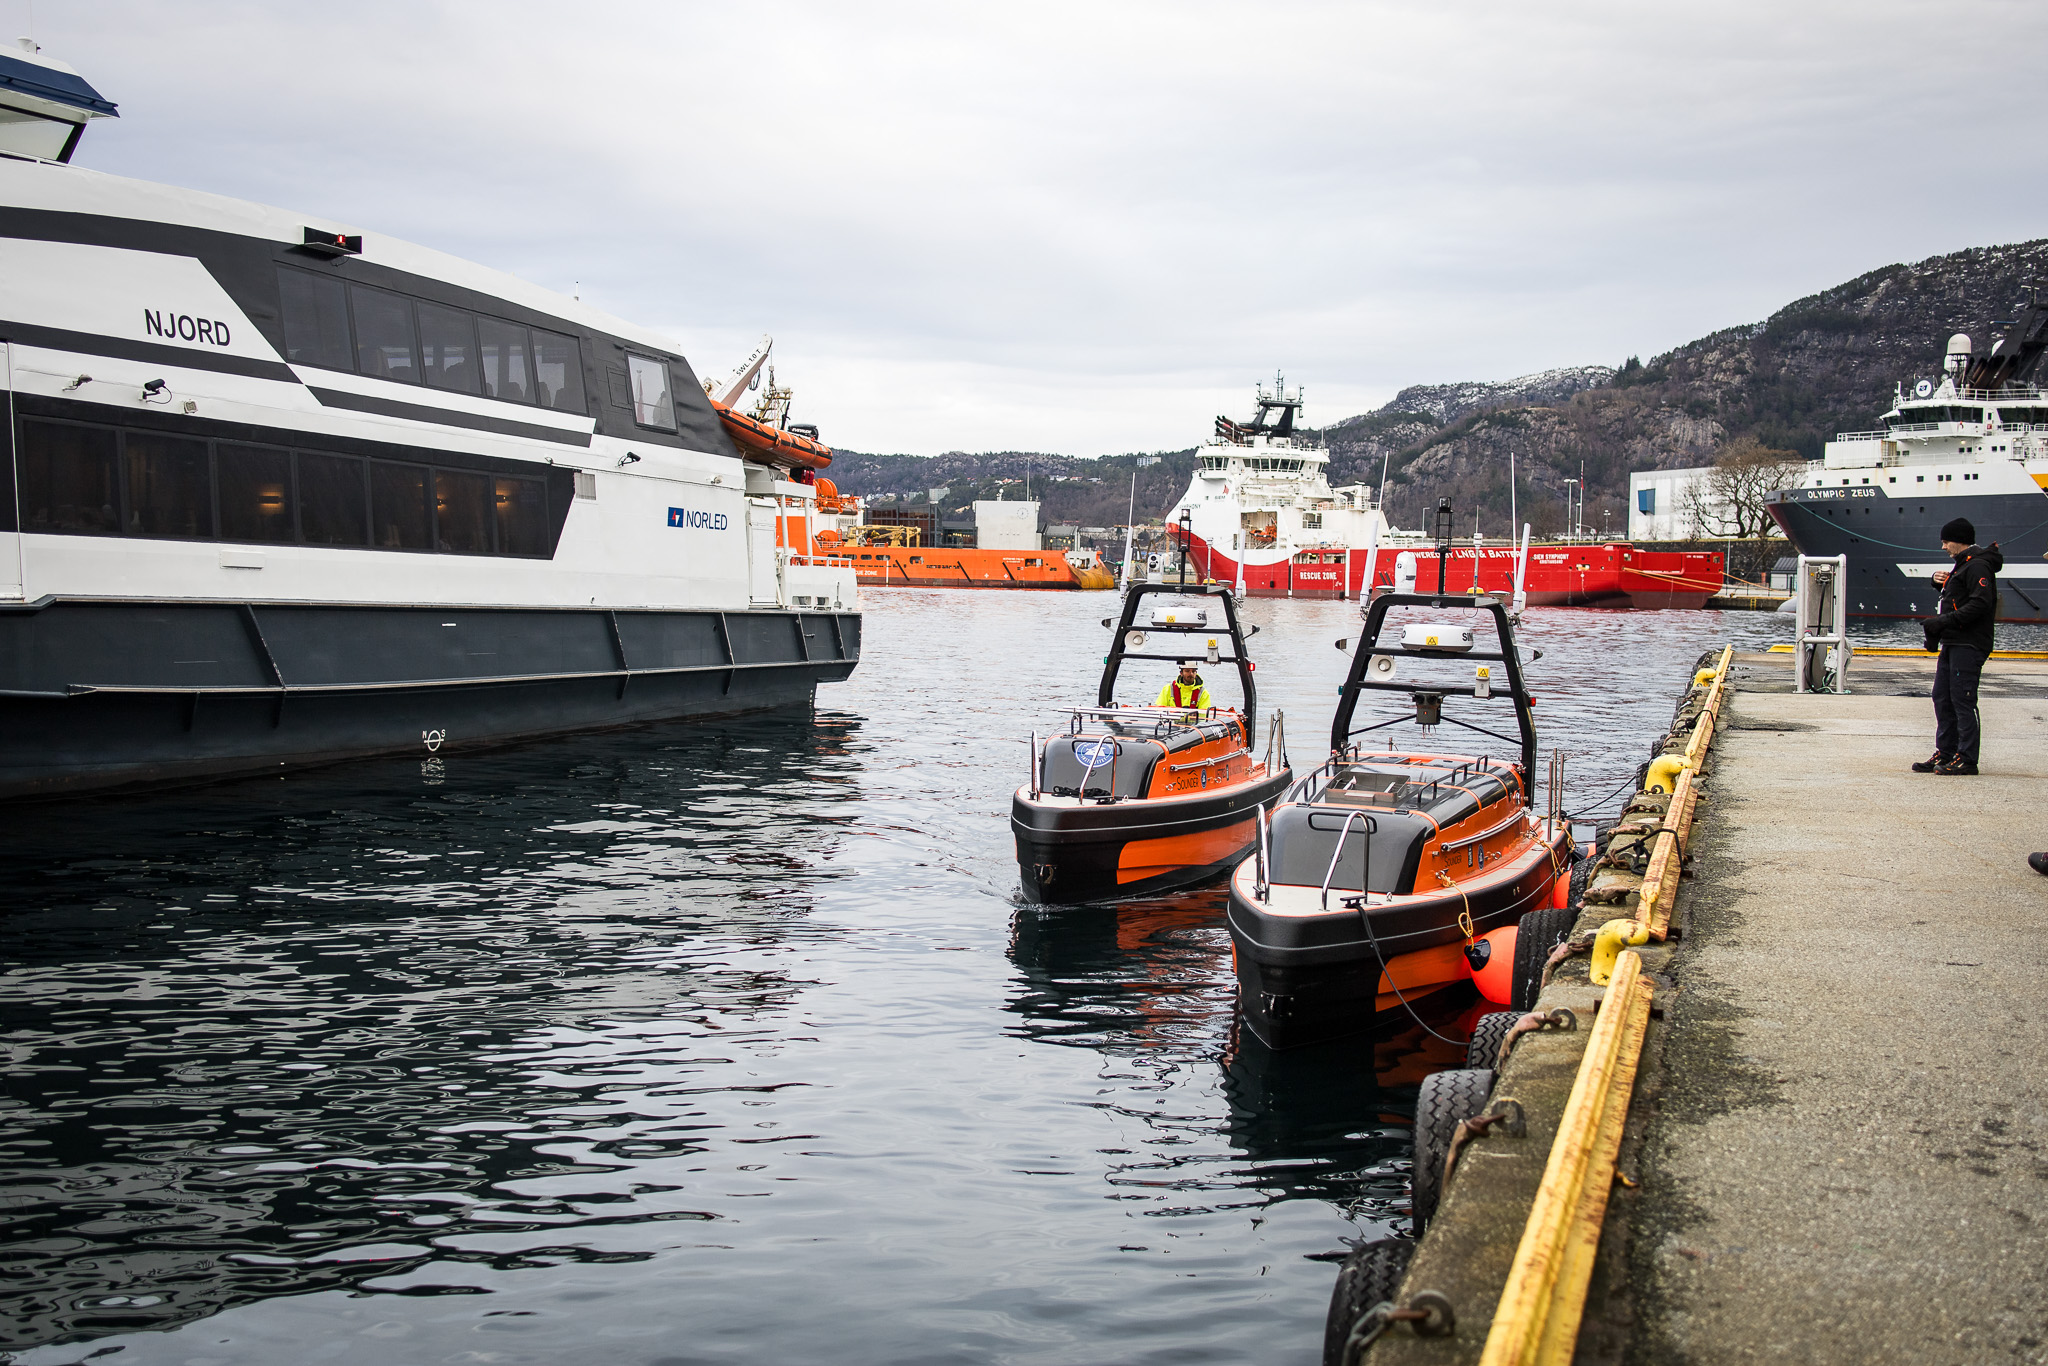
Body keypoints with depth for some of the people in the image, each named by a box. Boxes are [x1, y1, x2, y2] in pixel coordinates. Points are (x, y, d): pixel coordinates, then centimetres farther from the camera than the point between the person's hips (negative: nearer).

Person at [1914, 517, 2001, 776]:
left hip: (1968, 645, -10)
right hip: (1952, 644, 10)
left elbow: (1980, 603, -22)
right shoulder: (1963, 564, 21)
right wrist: (1939, 583, 9)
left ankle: (1967, 759, -6)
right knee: (1942, 698, 11)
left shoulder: (1978, 566, -12)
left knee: (1962, 700, -9)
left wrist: (1944, 621, -23)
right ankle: (1945, 753, 18)